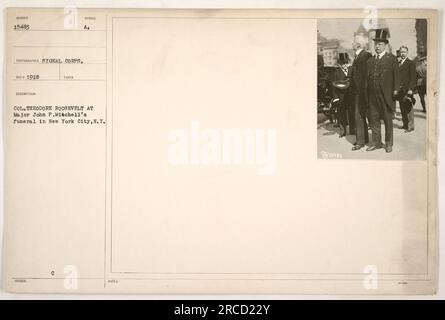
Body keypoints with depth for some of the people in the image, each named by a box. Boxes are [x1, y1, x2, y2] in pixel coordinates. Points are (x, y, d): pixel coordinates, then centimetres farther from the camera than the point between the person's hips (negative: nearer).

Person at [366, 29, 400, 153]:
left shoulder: (392, 59, 1)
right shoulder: (370, 61, 13)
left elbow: (396, 77, -2)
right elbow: (367, 78, 13)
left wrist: (395, 90, -11)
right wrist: (366, 90, 4)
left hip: (386, 96, -4)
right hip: (372, 96, 4)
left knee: (388, 121, 5)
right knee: (374, 120, 7)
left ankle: (388, 144, 14)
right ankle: (376, 142, 17)